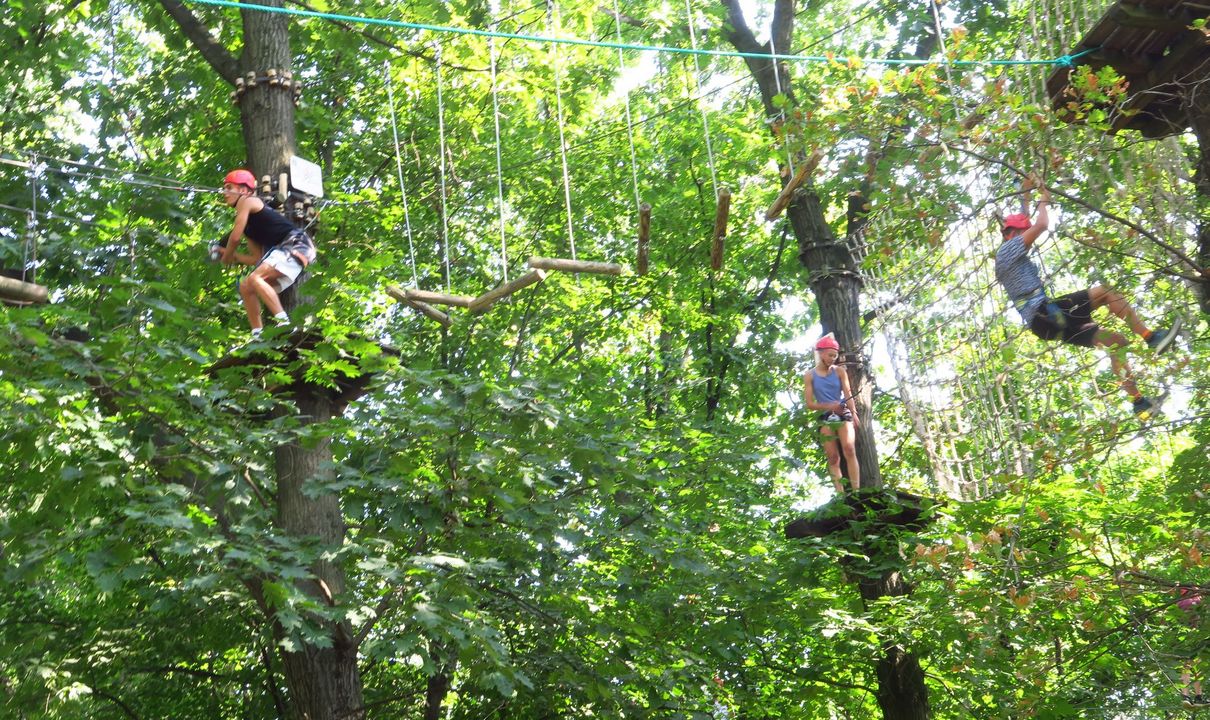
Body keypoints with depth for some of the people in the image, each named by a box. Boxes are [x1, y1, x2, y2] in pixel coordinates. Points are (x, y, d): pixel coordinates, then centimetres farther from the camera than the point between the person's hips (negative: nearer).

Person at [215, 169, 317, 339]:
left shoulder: (246, 201, 0)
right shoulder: (250, 223, 24)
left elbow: (235, 237, -7)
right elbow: (258, 259, 21)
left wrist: (226, 257, 11)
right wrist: (233, 255, 21)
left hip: (295, 244, -10)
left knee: (254, 278, -25)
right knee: (246, 287, 11)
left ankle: (284, 323, -33)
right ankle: (258, 336, 7)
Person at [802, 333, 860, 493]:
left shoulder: (840, 371, 4)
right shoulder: (810, 376, 2)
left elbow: (848, 394, -5)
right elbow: (809, 404, 0)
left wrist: (854, 413, -22)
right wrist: (829, 406, -16)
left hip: (843, 415, -1)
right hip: (825, 419, 1)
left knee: (849, 449, -18)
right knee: (833, 457, -1)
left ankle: (856, 491, -21)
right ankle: (840, 494, -3)